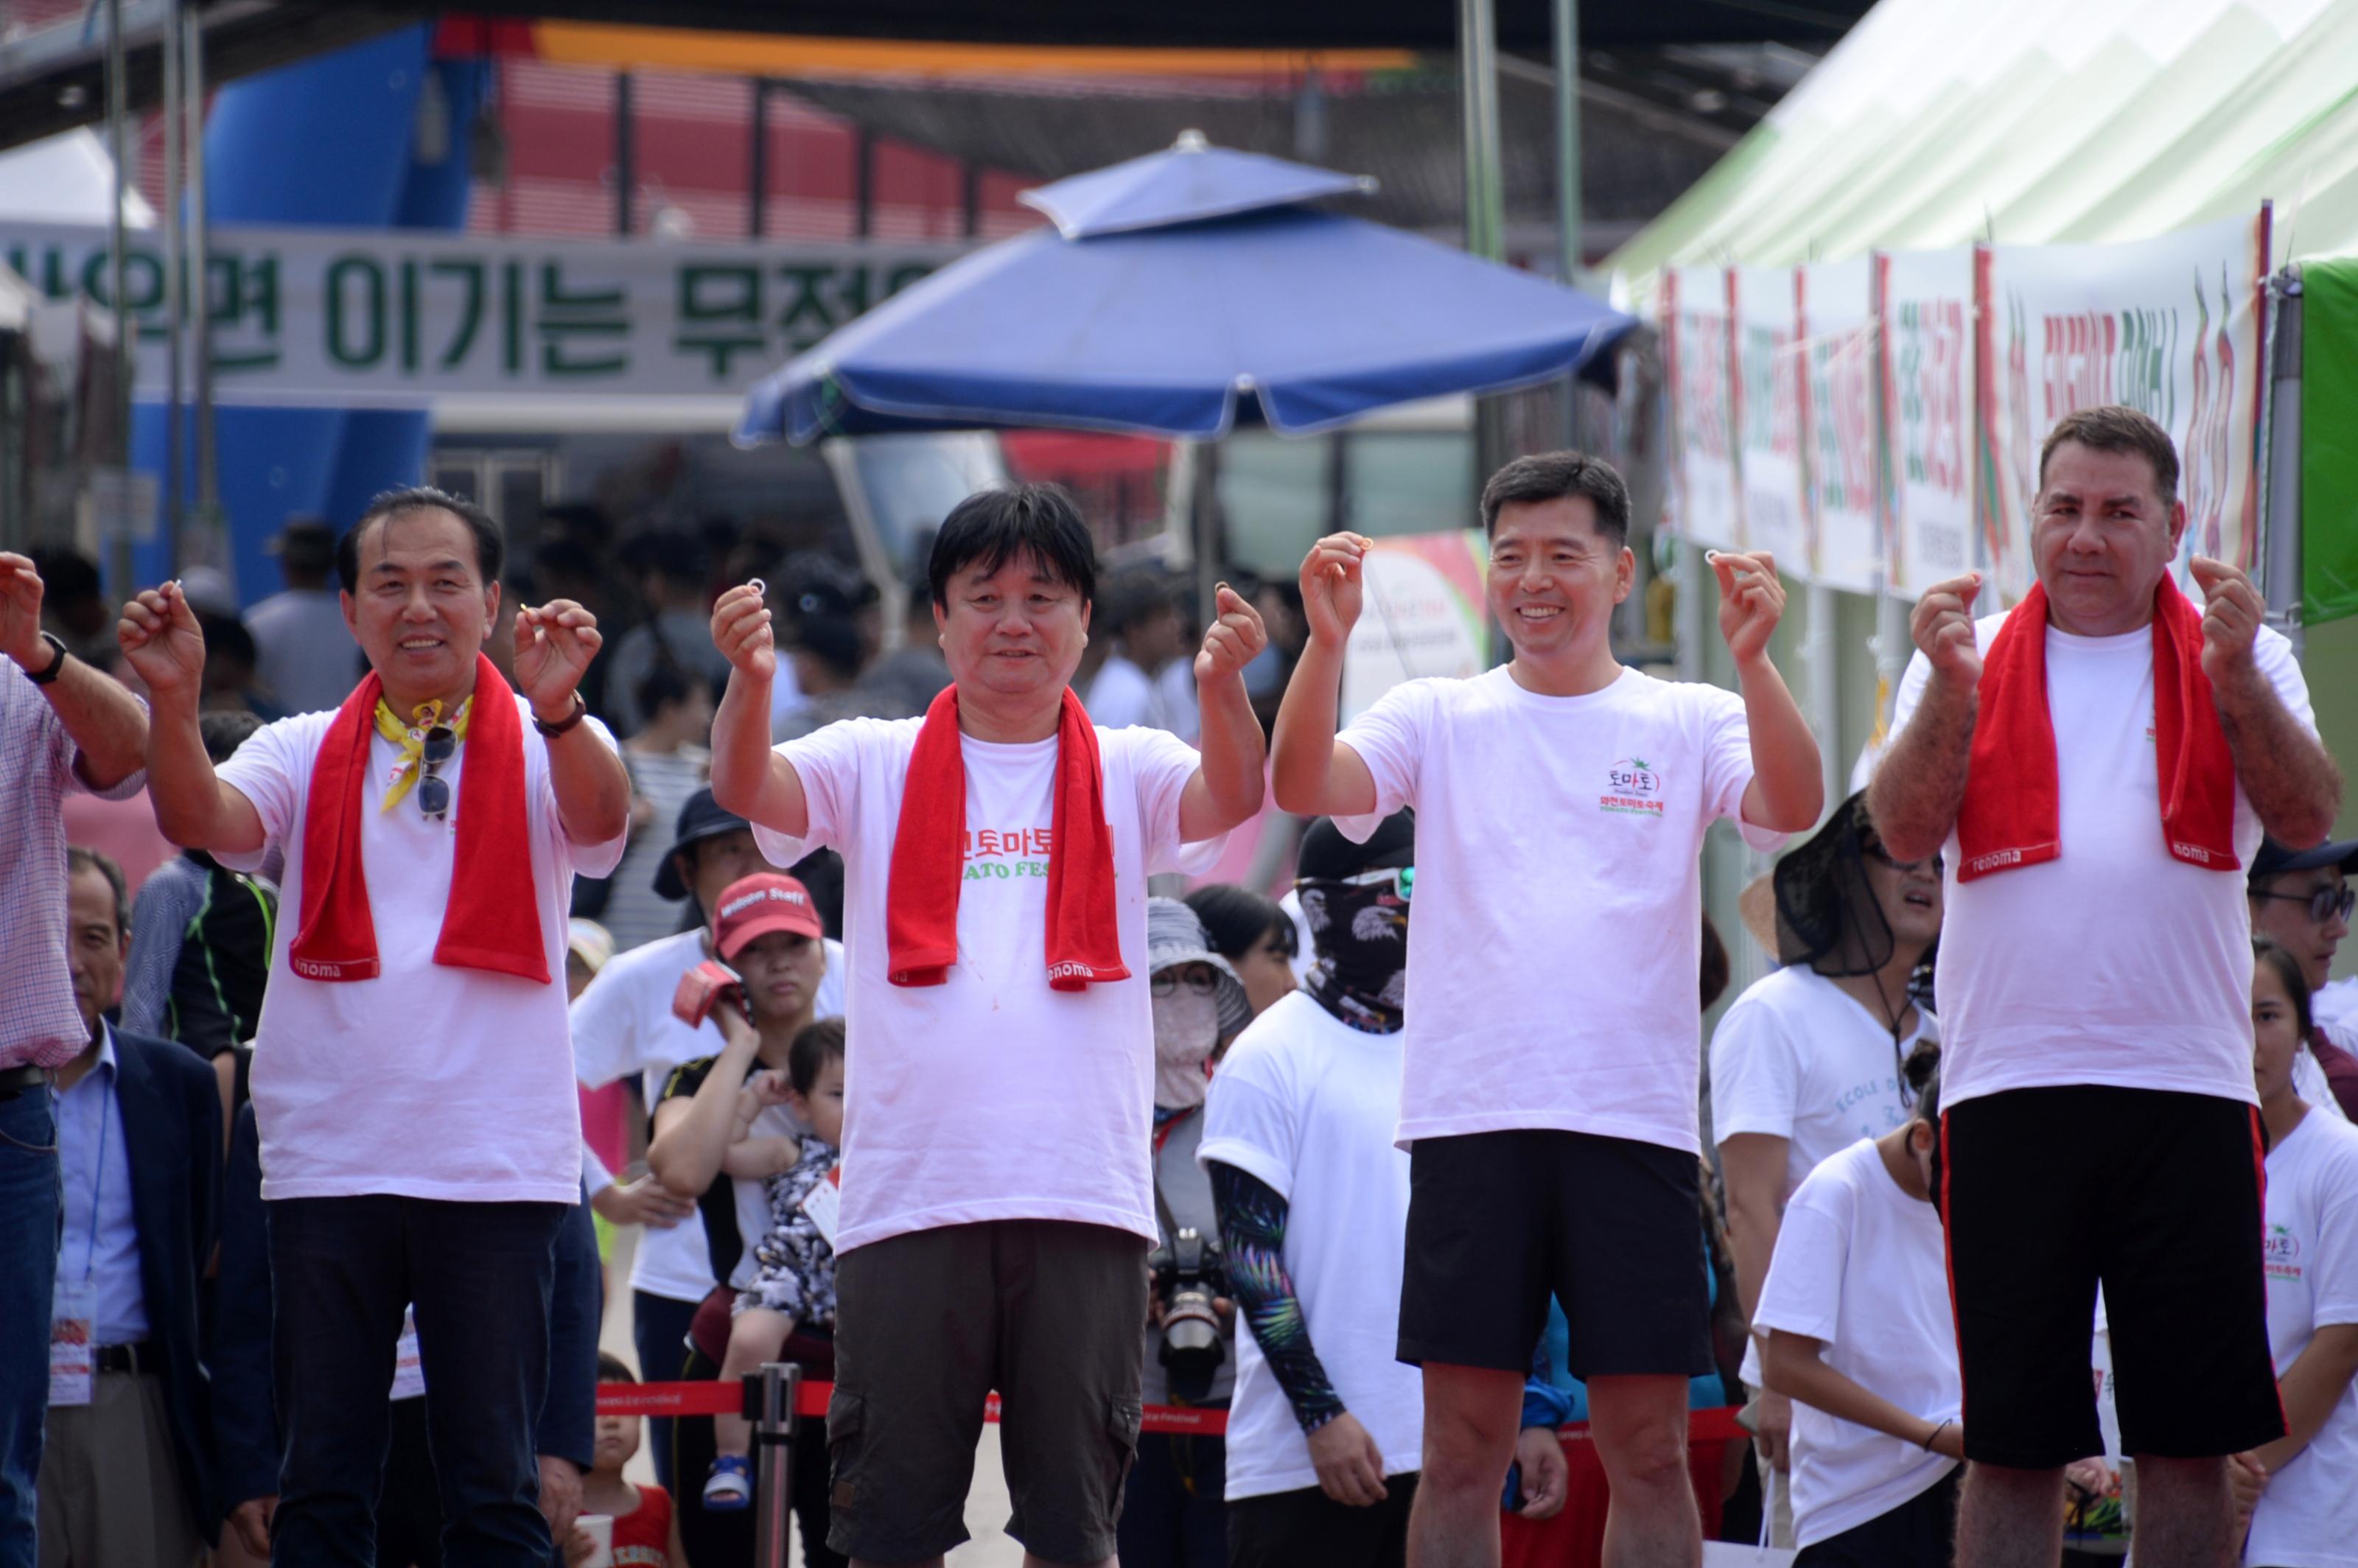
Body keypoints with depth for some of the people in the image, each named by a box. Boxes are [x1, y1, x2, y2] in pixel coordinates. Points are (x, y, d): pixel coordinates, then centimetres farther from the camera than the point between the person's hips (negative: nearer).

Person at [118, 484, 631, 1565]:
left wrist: (557, 709, -38)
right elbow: (199, 819, -8)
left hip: (496, 1163, -2)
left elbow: (600, 820, -17)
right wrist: (173, 700, -28)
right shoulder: (306, 756, 10)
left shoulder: (540, 750, 5)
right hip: (328, 1159, 2)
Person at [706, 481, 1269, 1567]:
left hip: (1083, 1194, 0)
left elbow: (1231, 798, -7)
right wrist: (749, 681, -26)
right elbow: (746, 786, -5)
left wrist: (1221, 689, -29)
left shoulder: (1126, 772, 11)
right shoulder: (875, 766, 10)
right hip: (909, 1190, 0)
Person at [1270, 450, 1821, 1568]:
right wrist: (1327, 639, -21)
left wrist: (1750, 659, -26)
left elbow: (1793, 808, -10)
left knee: (1648, 1447, 2)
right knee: (1461, 1444, 2)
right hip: (1471, 1112, 0)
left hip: (1636, 1122, 0)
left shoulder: (1689, 723, 7)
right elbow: (1302, 787, -6)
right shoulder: (1438, 719, 9)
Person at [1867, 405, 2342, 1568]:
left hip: (2188, 1090, 0)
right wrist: (1949, 688, -17)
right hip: (2008, 1096, 0)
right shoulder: (1972, 657, 11)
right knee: (2010, 1448, 2)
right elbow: (1905, 832, -2)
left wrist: (2233, 678, -20)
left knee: (2189, 1438, 1)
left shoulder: (2241, 659, 10)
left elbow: (2307, 818, -5)